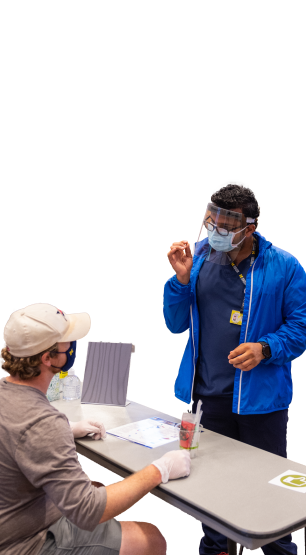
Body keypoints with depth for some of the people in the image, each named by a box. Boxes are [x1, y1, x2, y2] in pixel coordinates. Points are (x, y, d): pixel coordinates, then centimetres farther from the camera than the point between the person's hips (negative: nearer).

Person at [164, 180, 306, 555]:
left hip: (260, 395, -3)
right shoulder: (198, 257, 1)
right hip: (207, 393, 3)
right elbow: (176, 324, 3)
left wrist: (265, 349, -22)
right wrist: (181, 279, -12)